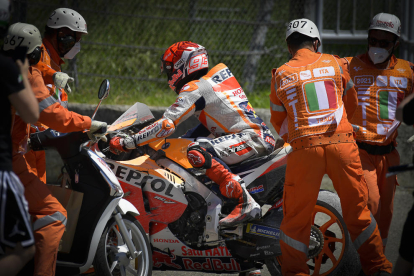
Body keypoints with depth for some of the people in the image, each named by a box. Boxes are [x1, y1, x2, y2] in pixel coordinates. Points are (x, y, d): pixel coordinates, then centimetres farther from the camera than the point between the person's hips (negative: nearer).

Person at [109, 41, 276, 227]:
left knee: (197, 152, -28)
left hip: (251, 136, -10)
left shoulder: (194, 89, -8)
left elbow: (166, 125, -16)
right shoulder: (212, 82, 21)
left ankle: (246, 203, -33)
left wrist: (126, 143, -13)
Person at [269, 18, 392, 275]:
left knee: (297, 214, 9)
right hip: (342, 143, 1)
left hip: (304, 148, -1)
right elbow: (351, 101, 24)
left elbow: (278, 120, 17)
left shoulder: (281, 76, 8)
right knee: (357, 208, 11)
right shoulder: (334, 64, 10)